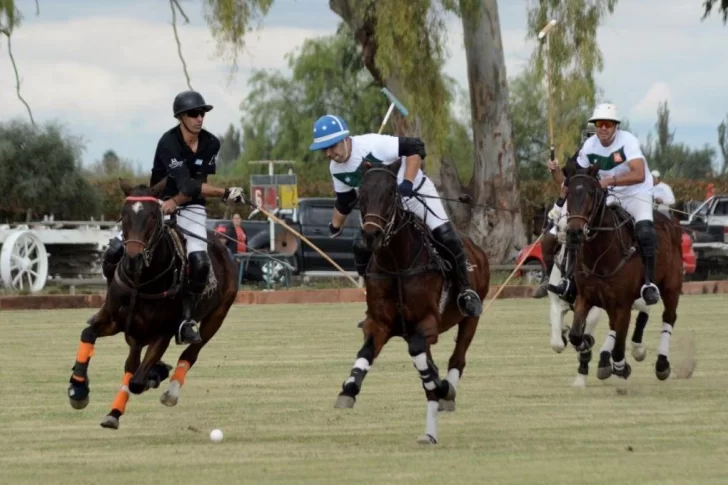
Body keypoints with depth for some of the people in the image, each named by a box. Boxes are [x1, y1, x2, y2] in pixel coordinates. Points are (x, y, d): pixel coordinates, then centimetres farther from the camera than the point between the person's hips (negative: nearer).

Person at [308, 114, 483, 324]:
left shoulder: (371, 145, -31)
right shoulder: (336, 169, -9)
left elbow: (415, 148, -32)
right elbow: (344, 201, 11)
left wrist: (407, 182, -38)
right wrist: (335, 227, 17)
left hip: (415, 193, -6)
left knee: (444, 234, -22)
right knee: (362, 250, -8)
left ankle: (465, 289, -7)